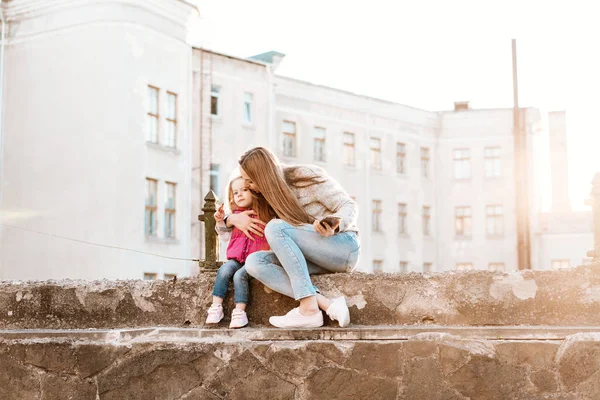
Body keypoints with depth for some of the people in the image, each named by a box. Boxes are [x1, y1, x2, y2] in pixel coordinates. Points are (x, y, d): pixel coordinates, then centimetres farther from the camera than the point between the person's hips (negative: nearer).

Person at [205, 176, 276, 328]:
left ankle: (239, 311, -27)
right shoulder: (235, 217, 16)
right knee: (224, 270, -24)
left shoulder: (265, 214, 3)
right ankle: (216, 307, -23)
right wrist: (220, 222, 7)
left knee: (239, 275, -28)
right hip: (236, 257, 4)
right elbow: (226, 237, 19)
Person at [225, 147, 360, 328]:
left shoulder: (307, 176, -8)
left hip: (344, 245, -6)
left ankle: (309, 308, -34)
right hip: (315, 260, 6)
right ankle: (327, 305, -32)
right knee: (254, 262, -21)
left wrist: (335, 226, -30)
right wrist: (232, 219, -7)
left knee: (275, 227, -28)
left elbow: (349, 206, -8)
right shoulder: (268, 195, 10)